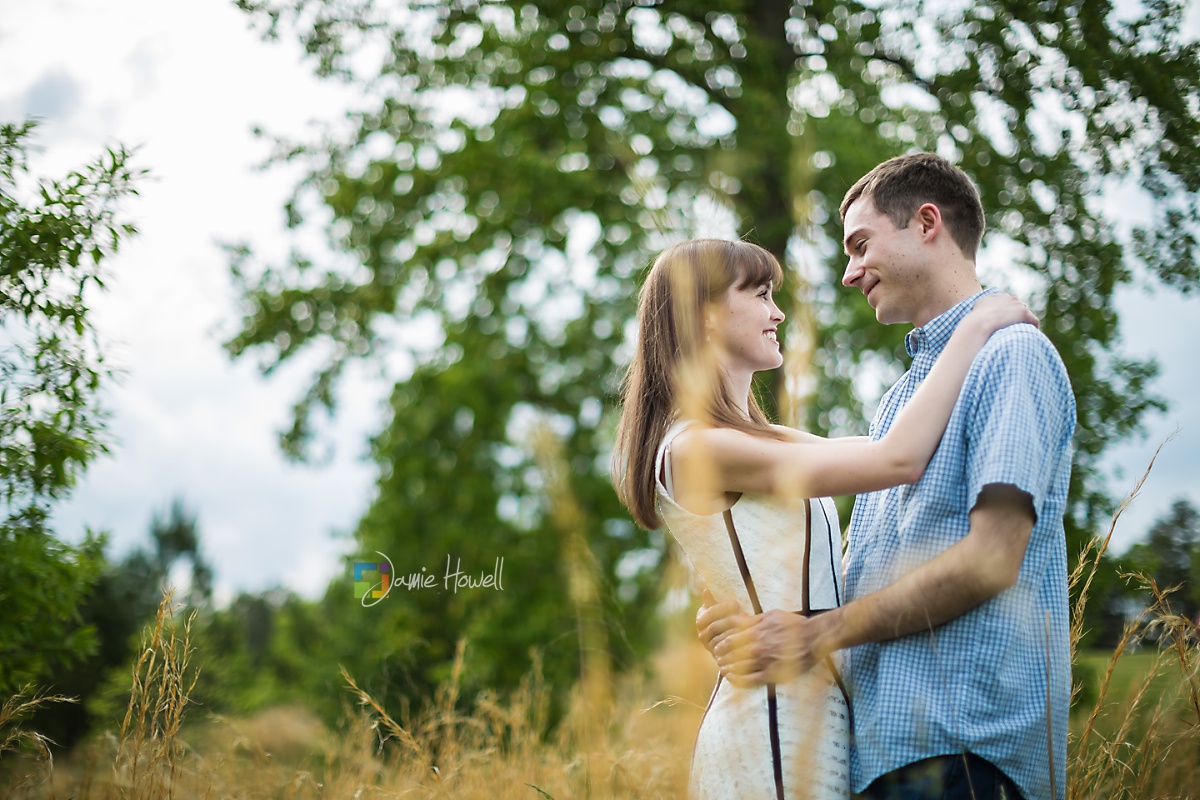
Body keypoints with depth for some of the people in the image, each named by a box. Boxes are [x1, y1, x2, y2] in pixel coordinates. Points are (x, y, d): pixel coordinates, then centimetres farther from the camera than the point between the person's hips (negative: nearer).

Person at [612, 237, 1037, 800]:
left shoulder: (753, 440, 15)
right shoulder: (697, 448, -16)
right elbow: (898, 458, -20)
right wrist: (976, 327, -11)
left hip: (810, 710, 9)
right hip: (774, 727, -9)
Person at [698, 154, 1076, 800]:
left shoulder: (1011, 354, -7)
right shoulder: (904, 391, 22)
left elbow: (991, 559, -17)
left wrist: (818, 635, -14)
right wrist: (744, 615, 4)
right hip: (884, 736, 8)